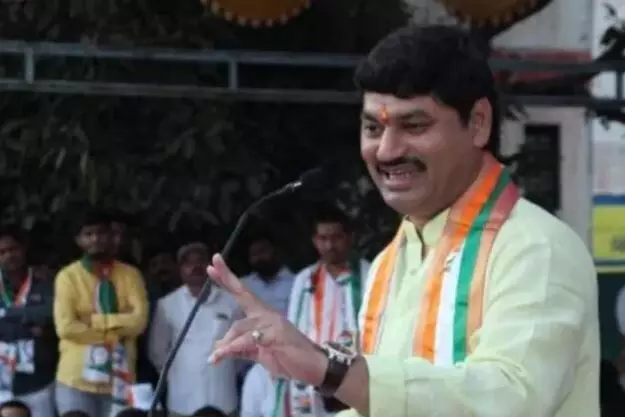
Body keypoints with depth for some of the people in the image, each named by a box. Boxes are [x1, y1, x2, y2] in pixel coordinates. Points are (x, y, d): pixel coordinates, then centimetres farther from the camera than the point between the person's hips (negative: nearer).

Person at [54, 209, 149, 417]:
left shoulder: (130, 275, 7)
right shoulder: (68, 276, 1)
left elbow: (139, 320, -6)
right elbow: (66, 327, -11)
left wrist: (93, 321, -11)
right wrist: (115, 331, -8)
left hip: (119, 380, 2)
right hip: (77, 379, -2)